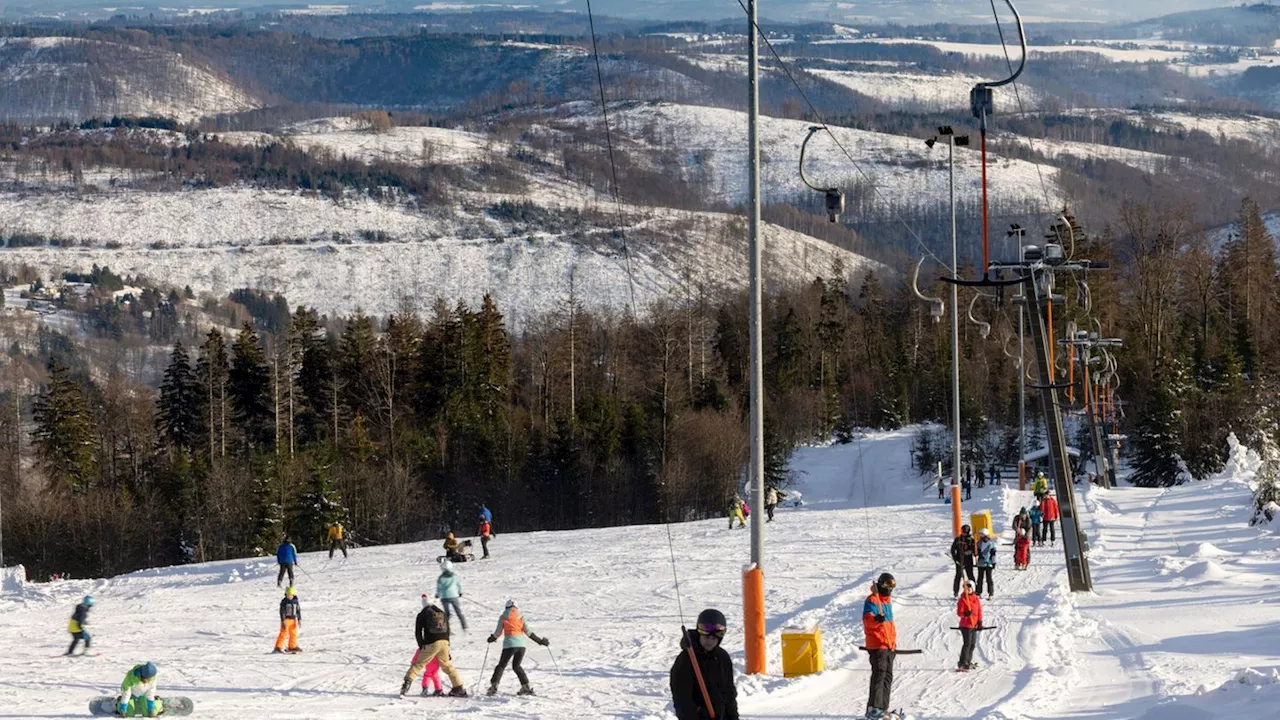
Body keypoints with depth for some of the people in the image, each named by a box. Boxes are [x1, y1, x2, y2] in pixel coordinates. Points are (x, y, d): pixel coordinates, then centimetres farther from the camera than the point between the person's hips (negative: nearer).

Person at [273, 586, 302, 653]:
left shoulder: (295, 601, 3)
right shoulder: (284, 601, -11)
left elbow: (298, 611, 11)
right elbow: (282, 612, -12)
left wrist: (299, 620, 8)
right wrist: (283, 621, -17)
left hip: (293, 620, 5)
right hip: (286, 619, -5)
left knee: (294, 634, 13)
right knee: (283, 633, -9)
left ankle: (292, 646, 27)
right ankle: (278, 647, -4)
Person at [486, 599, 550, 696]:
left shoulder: (503, 618, 8)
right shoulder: (521, 617, 12)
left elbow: (498, 632, 8)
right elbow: (528, 631, 5)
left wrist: (492, 638, 28)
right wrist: (540, 641, 10)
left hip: (510, 643, -3)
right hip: (522, 644, 3)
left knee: (502, 665, 6)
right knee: (516, 666, 17)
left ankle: (494, 685, -7)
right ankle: (526, 686, 7)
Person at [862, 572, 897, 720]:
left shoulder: (887, 600, 19)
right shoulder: (872, 600, -9)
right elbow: (867, 620, -23)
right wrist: (876, 619, -44)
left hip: (889, 645, 9)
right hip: (877, 645, -9)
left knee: (887, 676, 11)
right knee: (879, 675, -15)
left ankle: (883, 708, 17)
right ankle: (873, 708, -19)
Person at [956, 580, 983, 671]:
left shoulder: (976, 599, 8)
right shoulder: (962, 599, -9)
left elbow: (979, 611, 12)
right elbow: (959, 612, -13)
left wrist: (980, 622, 5)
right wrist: (966, 614, -33)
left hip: (974, 625, 7)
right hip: (966, 625, -7)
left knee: (973, 644, 12)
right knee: (967, 644, -10)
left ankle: (968, 662, 24)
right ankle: (962, 664, -7)